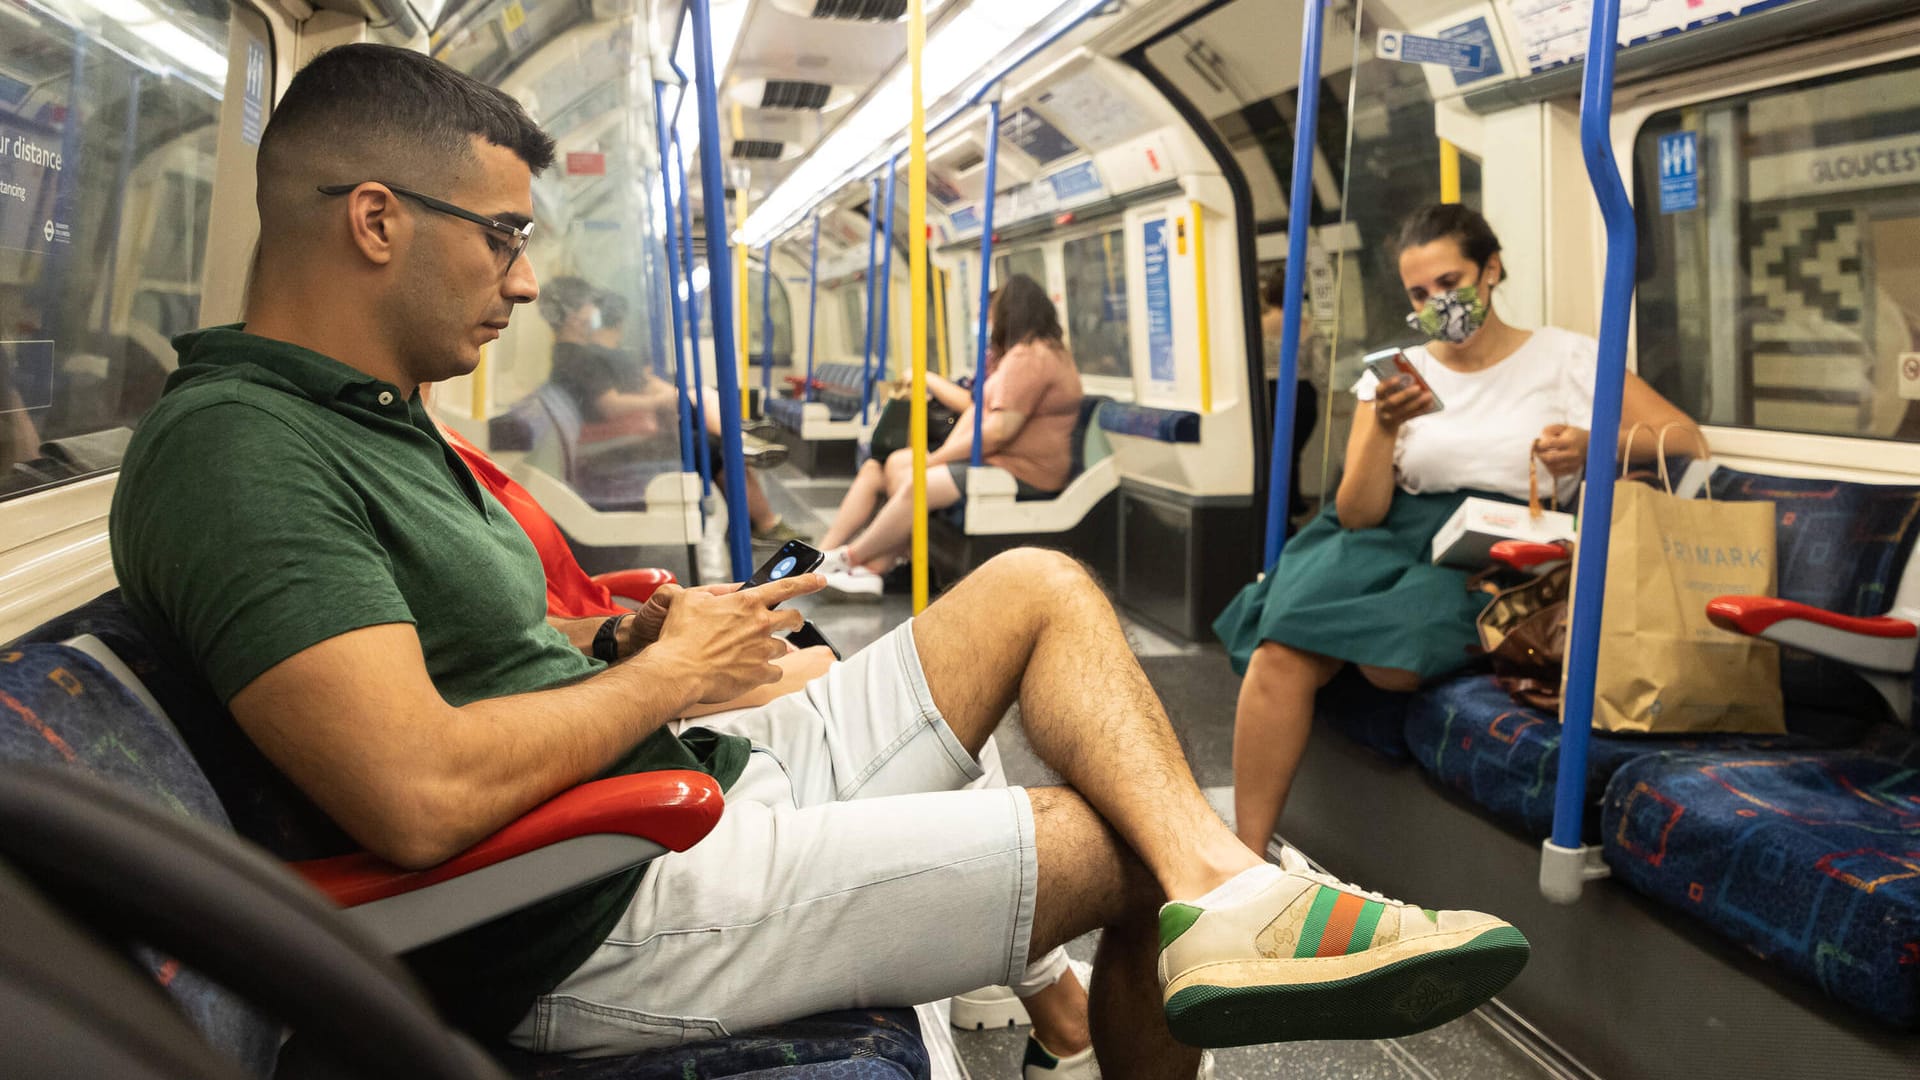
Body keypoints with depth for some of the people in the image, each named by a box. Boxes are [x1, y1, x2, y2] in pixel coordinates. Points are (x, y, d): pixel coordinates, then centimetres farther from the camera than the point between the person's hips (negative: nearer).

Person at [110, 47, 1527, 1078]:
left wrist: (640, 639, -1)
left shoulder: (369, 415, 16)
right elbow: (419, 796, -28)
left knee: (1039, 589, 2)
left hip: (705, 780, 10)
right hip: (608, 918, -10)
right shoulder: (233, 447, -17)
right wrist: (667, 675, -13)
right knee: (1128, 843, -6)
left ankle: (1226, 892, -15)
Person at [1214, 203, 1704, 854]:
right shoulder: (1395, 374, 15)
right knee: (1281, 652, -30)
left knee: (1395, 658, -37)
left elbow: (1687, 441, 3)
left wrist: (1595, 443, -16)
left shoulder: (1564, 357, 9)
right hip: (1397, 535, 2)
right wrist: (1385, 428, -11)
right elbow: (1357, 514, 6)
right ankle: (1248, 858, -26)